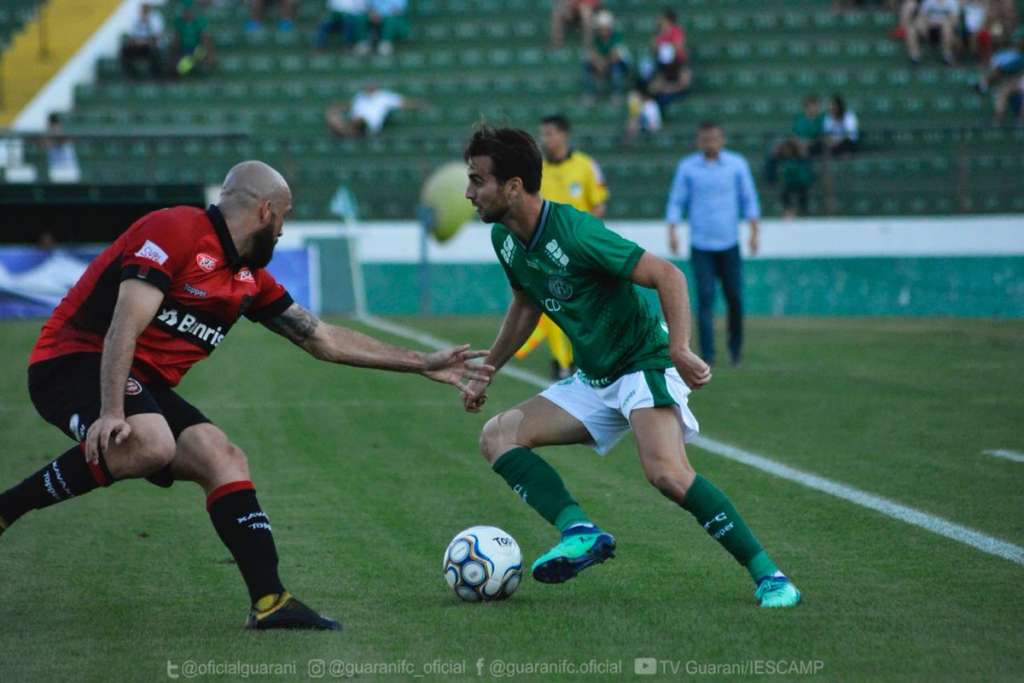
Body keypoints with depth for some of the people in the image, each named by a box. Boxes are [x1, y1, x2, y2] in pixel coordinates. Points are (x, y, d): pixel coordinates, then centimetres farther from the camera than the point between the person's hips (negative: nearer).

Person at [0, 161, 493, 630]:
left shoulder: (250, 280, 13)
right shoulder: (176, 231, -13)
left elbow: (323, 340, 20)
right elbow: (125, 325, -21)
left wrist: (423, 364, 20)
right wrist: (111, 412, -31)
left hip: (146, 385, 8)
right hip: (73, 360, -8)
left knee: (224, 459, -9)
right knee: (151, 444, -35)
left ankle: (269, 600, -13)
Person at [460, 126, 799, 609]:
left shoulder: (574, 233, -24)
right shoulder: (504, 238, 1)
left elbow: (667, 275, -23)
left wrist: (679, 348, -35)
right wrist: (486, 371, 22)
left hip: (643, 365, -9)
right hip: (593, 380, 9)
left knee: (666, 473, -30)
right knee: (497, 436, -5)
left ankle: (768, 576, -19)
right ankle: (580, 532, -19)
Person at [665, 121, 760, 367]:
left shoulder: (737, 164, 5)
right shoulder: (687, 167, 3)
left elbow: (749, 199, 8)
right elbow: (676, 201, 6)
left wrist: (754, 231, -2)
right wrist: (672, 232, -7)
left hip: (729, 244, 1)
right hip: (700, 245, -1)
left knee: (734, 297, 1)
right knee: (705, 298, -8)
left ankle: (735, 345, 23)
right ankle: (707, 354, -7)